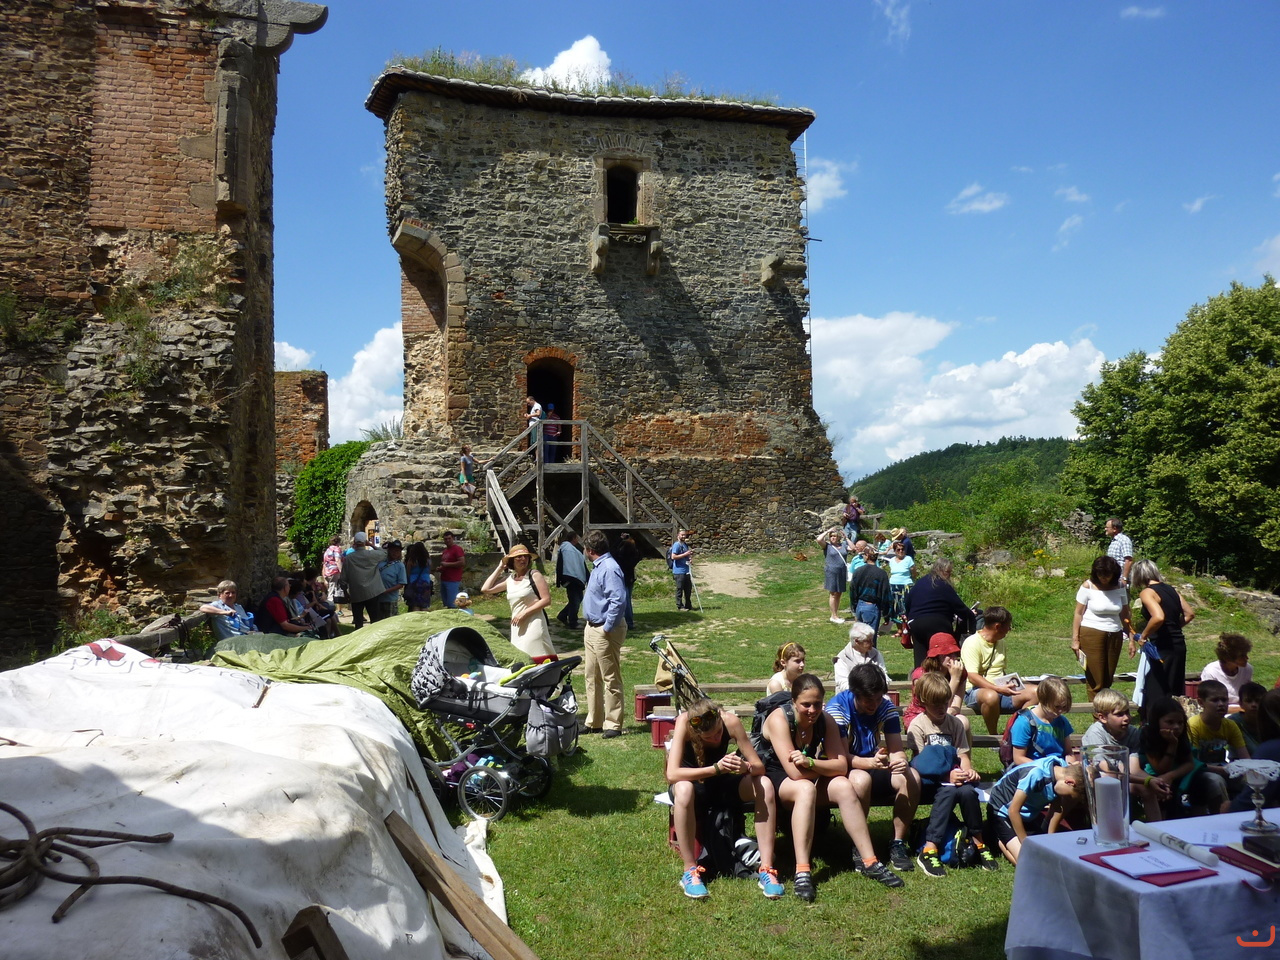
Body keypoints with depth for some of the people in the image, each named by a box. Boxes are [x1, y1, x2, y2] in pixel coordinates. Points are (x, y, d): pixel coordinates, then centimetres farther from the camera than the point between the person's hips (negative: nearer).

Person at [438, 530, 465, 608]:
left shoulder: (457, 549, -8)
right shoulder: (444, 551, 19)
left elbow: (462, 563, -19)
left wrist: (447, 564, -16)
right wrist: (440, 568, 10)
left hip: (453, 581, -9)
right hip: (443, 580, 9)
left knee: (451, 604, -12)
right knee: (445, 604, 11)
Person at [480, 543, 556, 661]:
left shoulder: (534, 575, -4)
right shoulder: (509, 579, 12)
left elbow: (546, 600, -9)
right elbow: (485, 589, 9)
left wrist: (524, 613, -12)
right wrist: (499, 568, 11)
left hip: (534, 624, -6)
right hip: (517, 627, 6)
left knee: (536, 661, -13)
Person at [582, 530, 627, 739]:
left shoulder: (609, 568, -20)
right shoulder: (598, 567, 11)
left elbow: (619, 600, -28)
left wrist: (607, 628, -22)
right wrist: (590, 627, 15)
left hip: (605, 631, -11)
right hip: (592, 629, 11)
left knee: (611, 679, -1)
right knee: (592, 677, 17)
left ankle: (613, 725, 6)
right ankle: (594, 722, 28)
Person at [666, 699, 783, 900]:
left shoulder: (730, 720, -23)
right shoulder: (684, 722, -29)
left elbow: (759, 766, -19)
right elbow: (672, 774, -38)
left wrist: (746, 767, -42)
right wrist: (715, 768, -45)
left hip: (721, 782, 3)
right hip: (693, 781, -3)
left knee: (765, 784, -25)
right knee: (684, 789, -39)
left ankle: (766, 869, -21)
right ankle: (690, 871, -25)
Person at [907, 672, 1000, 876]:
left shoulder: (954, 723, 13)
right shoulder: (918, 725, -3)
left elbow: (962, 754, 7)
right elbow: (920, 764, -9)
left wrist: (968, 770, -16)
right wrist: (947, 776, -22)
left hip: (953, 776, 4)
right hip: (929, 781, -4)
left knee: (968, 791, -30)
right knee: (948, 792, -35)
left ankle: (978, 843, -15)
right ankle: (929, 850, -36)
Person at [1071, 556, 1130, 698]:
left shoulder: (1120, 588, 5)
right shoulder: (1088, 587, -6)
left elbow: (1125, 615, 11)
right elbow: (1078, 614, -5)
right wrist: (1075, 639, -7)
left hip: (1114, 637, 4)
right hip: (1092, 634, -4)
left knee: (1108, 680, 8)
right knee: (1095, 681, -4)